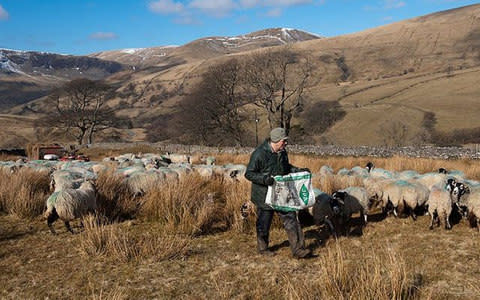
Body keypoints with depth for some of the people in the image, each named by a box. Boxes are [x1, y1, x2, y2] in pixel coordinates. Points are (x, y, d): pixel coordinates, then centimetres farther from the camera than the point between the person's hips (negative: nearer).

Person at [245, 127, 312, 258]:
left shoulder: (282, 152, 5)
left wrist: (299, 171, 8)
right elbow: (249, 174, -16)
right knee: (264, 224, 9)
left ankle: (298, 249, 8)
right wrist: (264, 179, -31)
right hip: (265, 196, -6)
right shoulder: (259, 154, -19)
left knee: (291, 219, 3)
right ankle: (262, 248, 31)